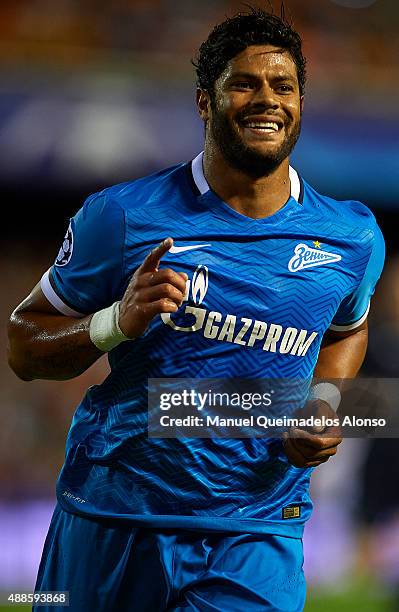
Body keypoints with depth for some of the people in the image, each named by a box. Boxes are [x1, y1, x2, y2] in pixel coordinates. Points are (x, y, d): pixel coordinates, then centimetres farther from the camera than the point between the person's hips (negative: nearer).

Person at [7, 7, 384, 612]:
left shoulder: (352, 240, 2)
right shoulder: (123, 216, -6)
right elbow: (23, 345, 1)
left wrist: (324, 404, 4)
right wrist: (118, 322, -18)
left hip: (256, 539, 1)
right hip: (113, 520, -1)